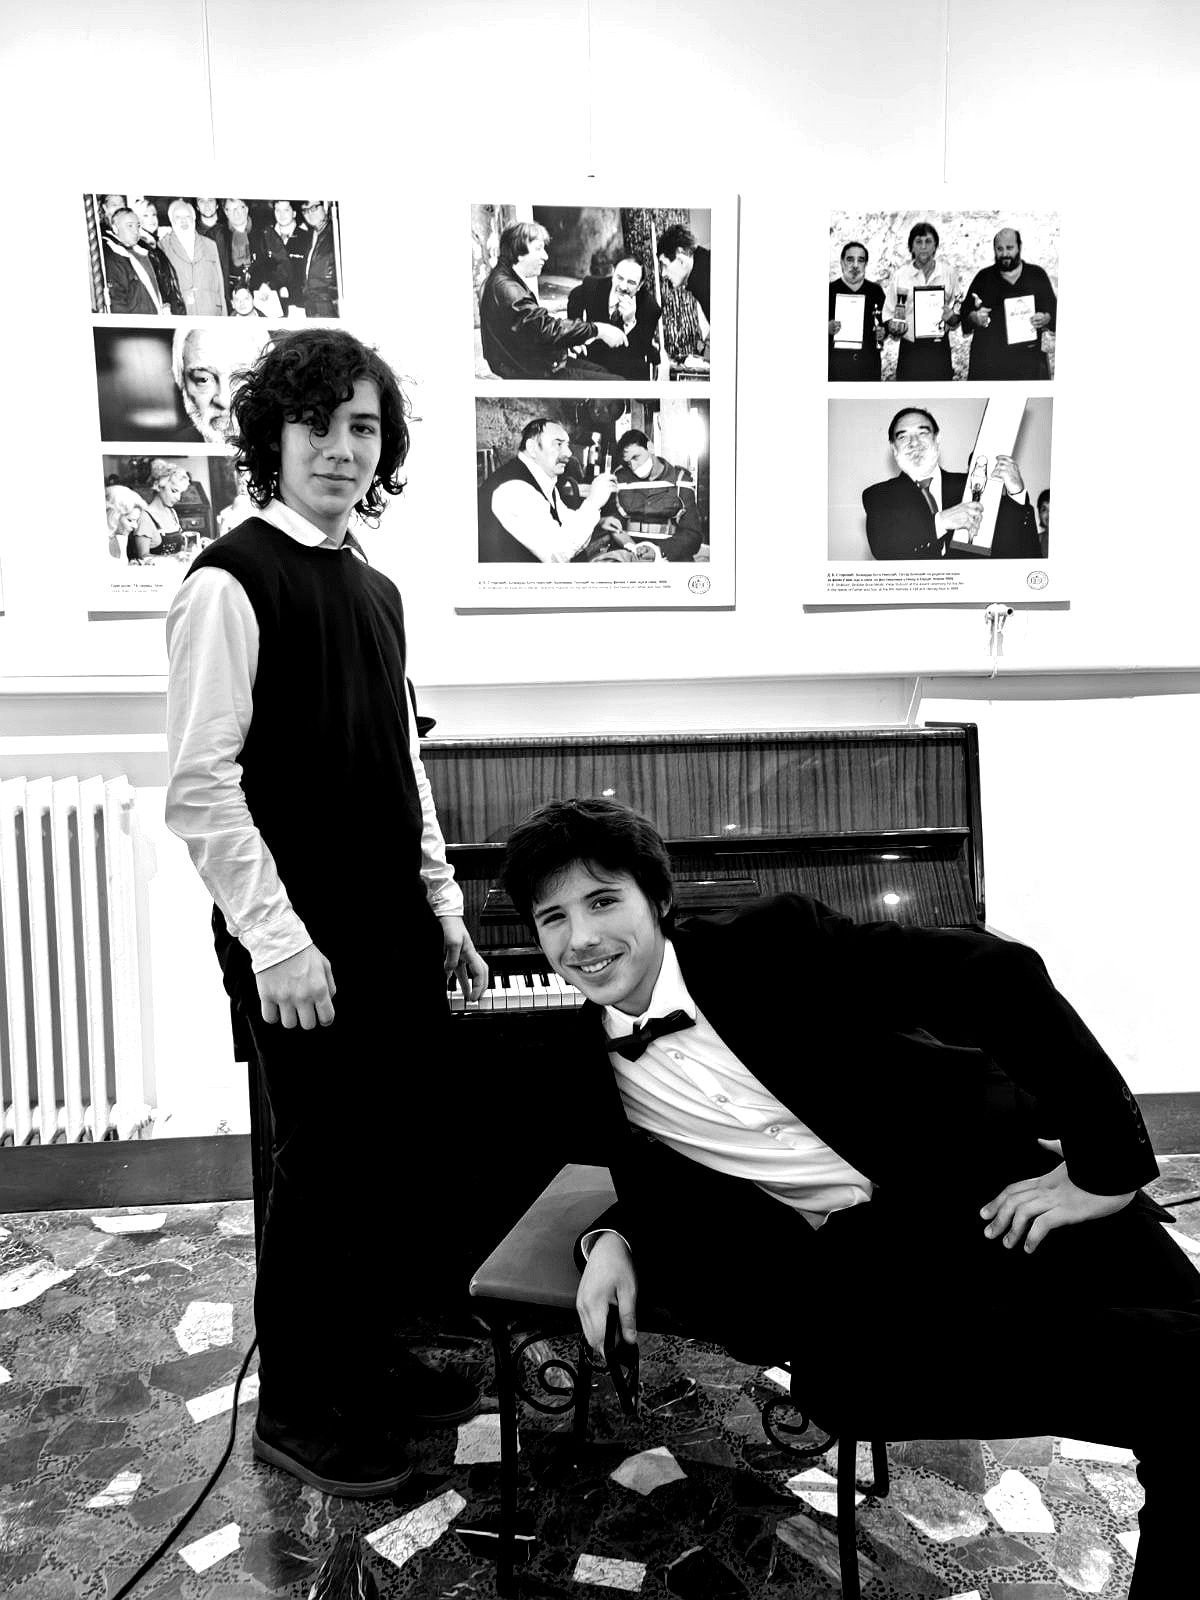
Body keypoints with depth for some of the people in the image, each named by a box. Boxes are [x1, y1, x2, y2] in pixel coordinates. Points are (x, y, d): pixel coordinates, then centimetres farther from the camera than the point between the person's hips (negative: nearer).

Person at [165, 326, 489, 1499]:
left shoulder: (375, 590, 12)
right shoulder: (233, 581, -10)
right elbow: (200, 785, -16)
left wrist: (443, 907, 14)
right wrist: (276, 938, -18)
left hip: (394, 935, 8)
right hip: (304, 950, -7)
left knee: (409, 1153, 15)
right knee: (324, 1166, 5)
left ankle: (369, 1362, 36)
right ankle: (297, 1410, 27)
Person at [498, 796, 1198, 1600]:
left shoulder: (771, 941, -7)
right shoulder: (589, 1068, 7)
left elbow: (995, 971, -10)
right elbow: (660, 1191, 21)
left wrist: (1107, 1164, -12)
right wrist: (612, 1241, -2)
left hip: (996, 1192, -1)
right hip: (847, 1258, 2)